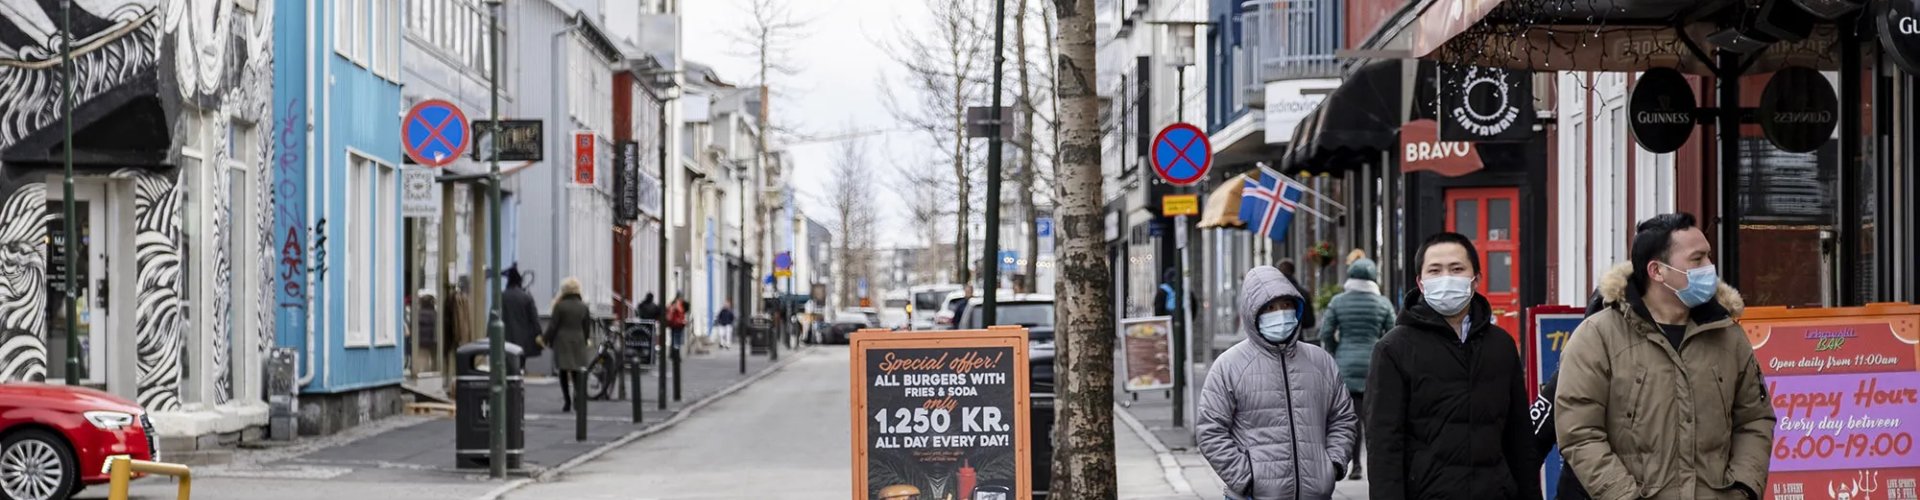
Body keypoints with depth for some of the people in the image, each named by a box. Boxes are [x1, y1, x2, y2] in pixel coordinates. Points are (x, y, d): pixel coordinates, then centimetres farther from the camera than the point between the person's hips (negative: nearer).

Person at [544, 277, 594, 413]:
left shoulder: (560, 305, -7)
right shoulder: (583, 306, 4)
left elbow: (553, 325, -7)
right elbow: (587, 327, 8)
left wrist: (547, 339, 4)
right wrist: (584, 341, 19)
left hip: (562, 341, -3)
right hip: (578, 342, 3)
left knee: (563, 371, 4)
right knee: (577, 371, 6)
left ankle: (567, 401, 1)